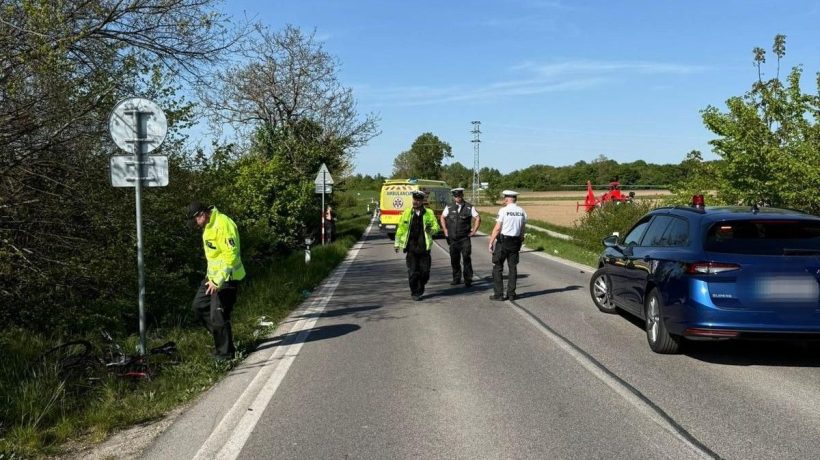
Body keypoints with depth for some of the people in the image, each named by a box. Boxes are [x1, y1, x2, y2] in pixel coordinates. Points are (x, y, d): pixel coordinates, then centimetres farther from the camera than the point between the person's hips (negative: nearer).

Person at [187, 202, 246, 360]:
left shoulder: (223, 224, -23)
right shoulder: (208, 225, 10)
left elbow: (232, 256, -27)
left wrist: (218, 281, -27)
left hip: (227, 278, -10)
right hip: (213, 276, 10)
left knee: (218, 315, -4)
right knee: (199, 306, 15)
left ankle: (225, 353, 11)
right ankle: (221, 335, 26)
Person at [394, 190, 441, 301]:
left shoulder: (429, 213, 5)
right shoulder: (407, 212, 7)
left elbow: (436, 227, 5)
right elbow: (400, 228, 12)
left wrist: (431, 229, -18)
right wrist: (397, 243, 12)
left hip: (424, 248, 0)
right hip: (411, 247, 0)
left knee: (425, 271, 2)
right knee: (413, 272, -2)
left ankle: (420, 289, 27)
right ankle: (415, 293, 12)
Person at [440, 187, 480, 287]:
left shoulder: (469, 207, -1)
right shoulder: (449, 207, 5)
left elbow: (478, 219, 5)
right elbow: (442, 217, 18)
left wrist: (473, 231, 0)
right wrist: (445, 229, 11)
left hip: (464, 238, -3)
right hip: (453, 238, 3)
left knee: (466, 258, -9)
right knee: (454, 259, 7)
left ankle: (468, 279, -2)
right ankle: (456, 279, 20)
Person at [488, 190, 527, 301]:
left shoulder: (503, 210, -11)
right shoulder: (522, 212, 4)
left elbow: (497, 228, -13)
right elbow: (522, 229, 7)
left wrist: (491, 242, -7)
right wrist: (520, 241, 16)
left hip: (503, 241, -5)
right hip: (516, 241, 5)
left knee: (498, 268, 3)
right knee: (513, 268, 11)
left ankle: (498, 294, 2)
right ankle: (511, 294, 13)